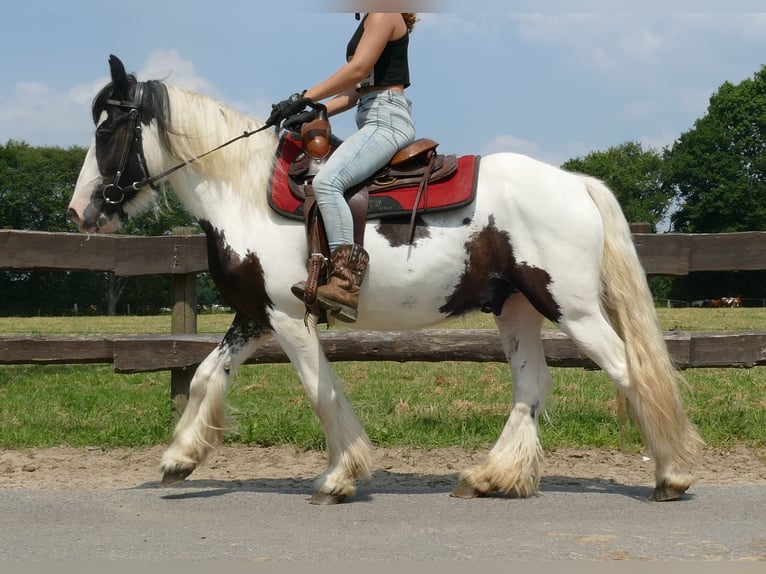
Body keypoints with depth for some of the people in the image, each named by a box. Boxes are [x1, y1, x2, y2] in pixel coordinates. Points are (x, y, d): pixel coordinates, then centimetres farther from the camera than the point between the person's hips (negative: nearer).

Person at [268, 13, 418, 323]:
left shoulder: (383, 15, -4)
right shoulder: (372, 22, 25)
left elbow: (358, 69, -16)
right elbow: (357, 88, 23)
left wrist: (304, 99, -17)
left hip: (386, 119, -12)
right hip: (375, 121, 12)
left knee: (327, 181, -28)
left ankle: (346, 282, -35)